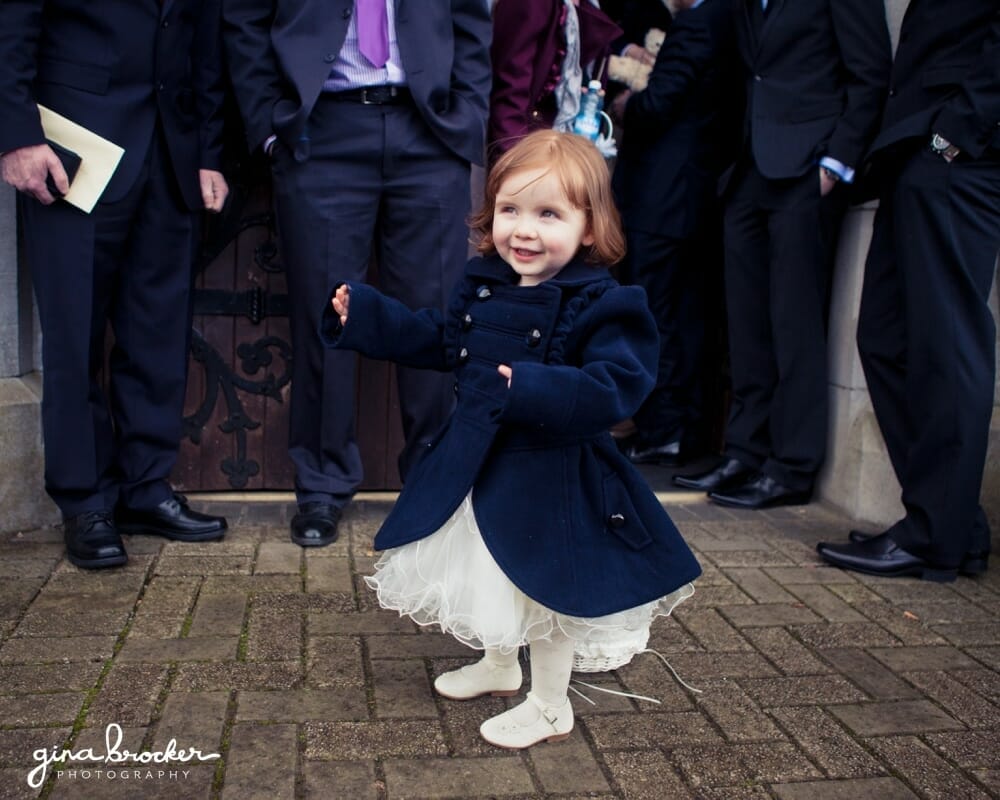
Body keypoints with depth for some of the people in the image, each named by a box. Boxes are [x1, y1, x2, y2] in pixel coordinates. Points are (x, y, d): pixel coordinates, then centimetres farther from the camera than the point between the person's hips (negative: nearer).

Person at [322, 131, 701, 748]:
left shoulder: (602, 306, -20)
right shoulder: (482, 287, 1)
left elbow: (614, 390, -30)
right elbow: (437, 340, 16)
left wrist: (533, 390, -41)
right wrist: (362, 315, 12)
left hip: (551, 482, -7)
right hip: (476, 466, 7)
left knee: (544, 590, 8)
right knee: (490, 578, 25)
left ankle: (551, 707, 32)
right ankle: (499, 665, 52)